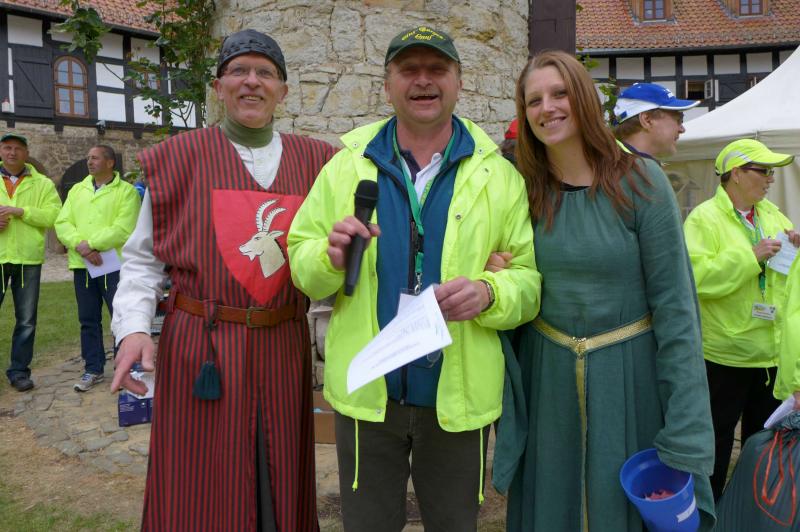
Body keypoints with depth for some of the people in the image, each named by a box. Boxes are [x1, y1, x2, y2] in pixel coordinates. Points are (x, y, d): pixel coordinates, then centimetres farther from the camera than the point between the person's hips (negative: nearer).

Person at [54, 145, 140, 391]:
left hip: (114, 264, -5)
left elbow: (123, 230, -14)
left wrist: (90, 243, -17)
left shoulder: (126, 191, -3)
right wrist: (80, 245, -13)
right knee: (88, 320, 11)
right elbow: (62, 223, 5)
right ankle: (93, 369, 22)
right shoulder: (77, 190, 15)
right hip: (81, 265, 5)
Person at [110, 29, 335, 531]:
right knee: (201, 491, 8)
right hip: (200, 349, -2)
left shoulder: (313, 161, 6)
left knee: (279, 486, 14)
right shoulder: (179, 159, 0)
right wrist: (133, 328, -10)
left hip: (284, 349, 2)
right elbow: (142, 259, 2)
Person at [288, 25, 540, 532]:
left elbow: (530, 276, -2)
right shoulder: (347, 165, 2)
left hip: (459, 396, 0)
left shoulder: (498, 174, -1)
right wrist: (330, 257, -18)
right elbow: (301, 261, 4)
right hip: (366, 393, 1)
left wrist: (489, 294, -23)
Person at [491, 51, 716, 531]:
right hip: (547, 375, 3)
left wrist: (685, 436, -14)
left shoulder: (639, 182, -11)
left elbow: (674, 306, -12)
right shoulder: (527, 189, -1)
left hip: (629, 373, -3)